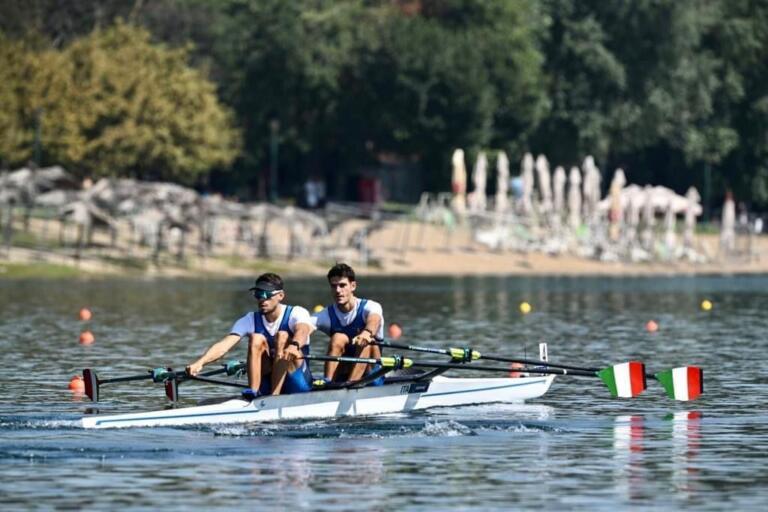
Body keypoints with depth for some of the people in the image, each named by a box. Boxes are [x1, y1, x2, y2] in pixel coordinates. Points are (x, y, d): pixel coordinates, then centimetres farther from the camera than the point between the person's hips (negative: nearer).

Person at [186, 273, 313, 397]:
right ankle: (253, 392, -32)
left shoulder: (296, 313, -7)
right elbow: (223, 346, -15)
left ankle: (275, 394, -35)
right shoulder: (250, 320, 1)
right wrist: (200, 362, -35)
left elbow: (302, 331, -32)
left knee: (282, 336, -25)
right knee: (256, 338, -19)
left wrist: (294, 345, -57)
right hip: (266, 385, 2)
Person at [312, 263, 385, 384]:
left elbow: (374, 320, -33)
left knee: (367, 342, -28)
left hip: (370, 376, -2)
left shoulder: (370, 307, -7)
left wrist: (367, 332, -58)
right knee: (338, 338, -22)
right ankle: (327, 383, -37)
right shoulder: (327, 315, -1)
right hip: (341, 377, 2)